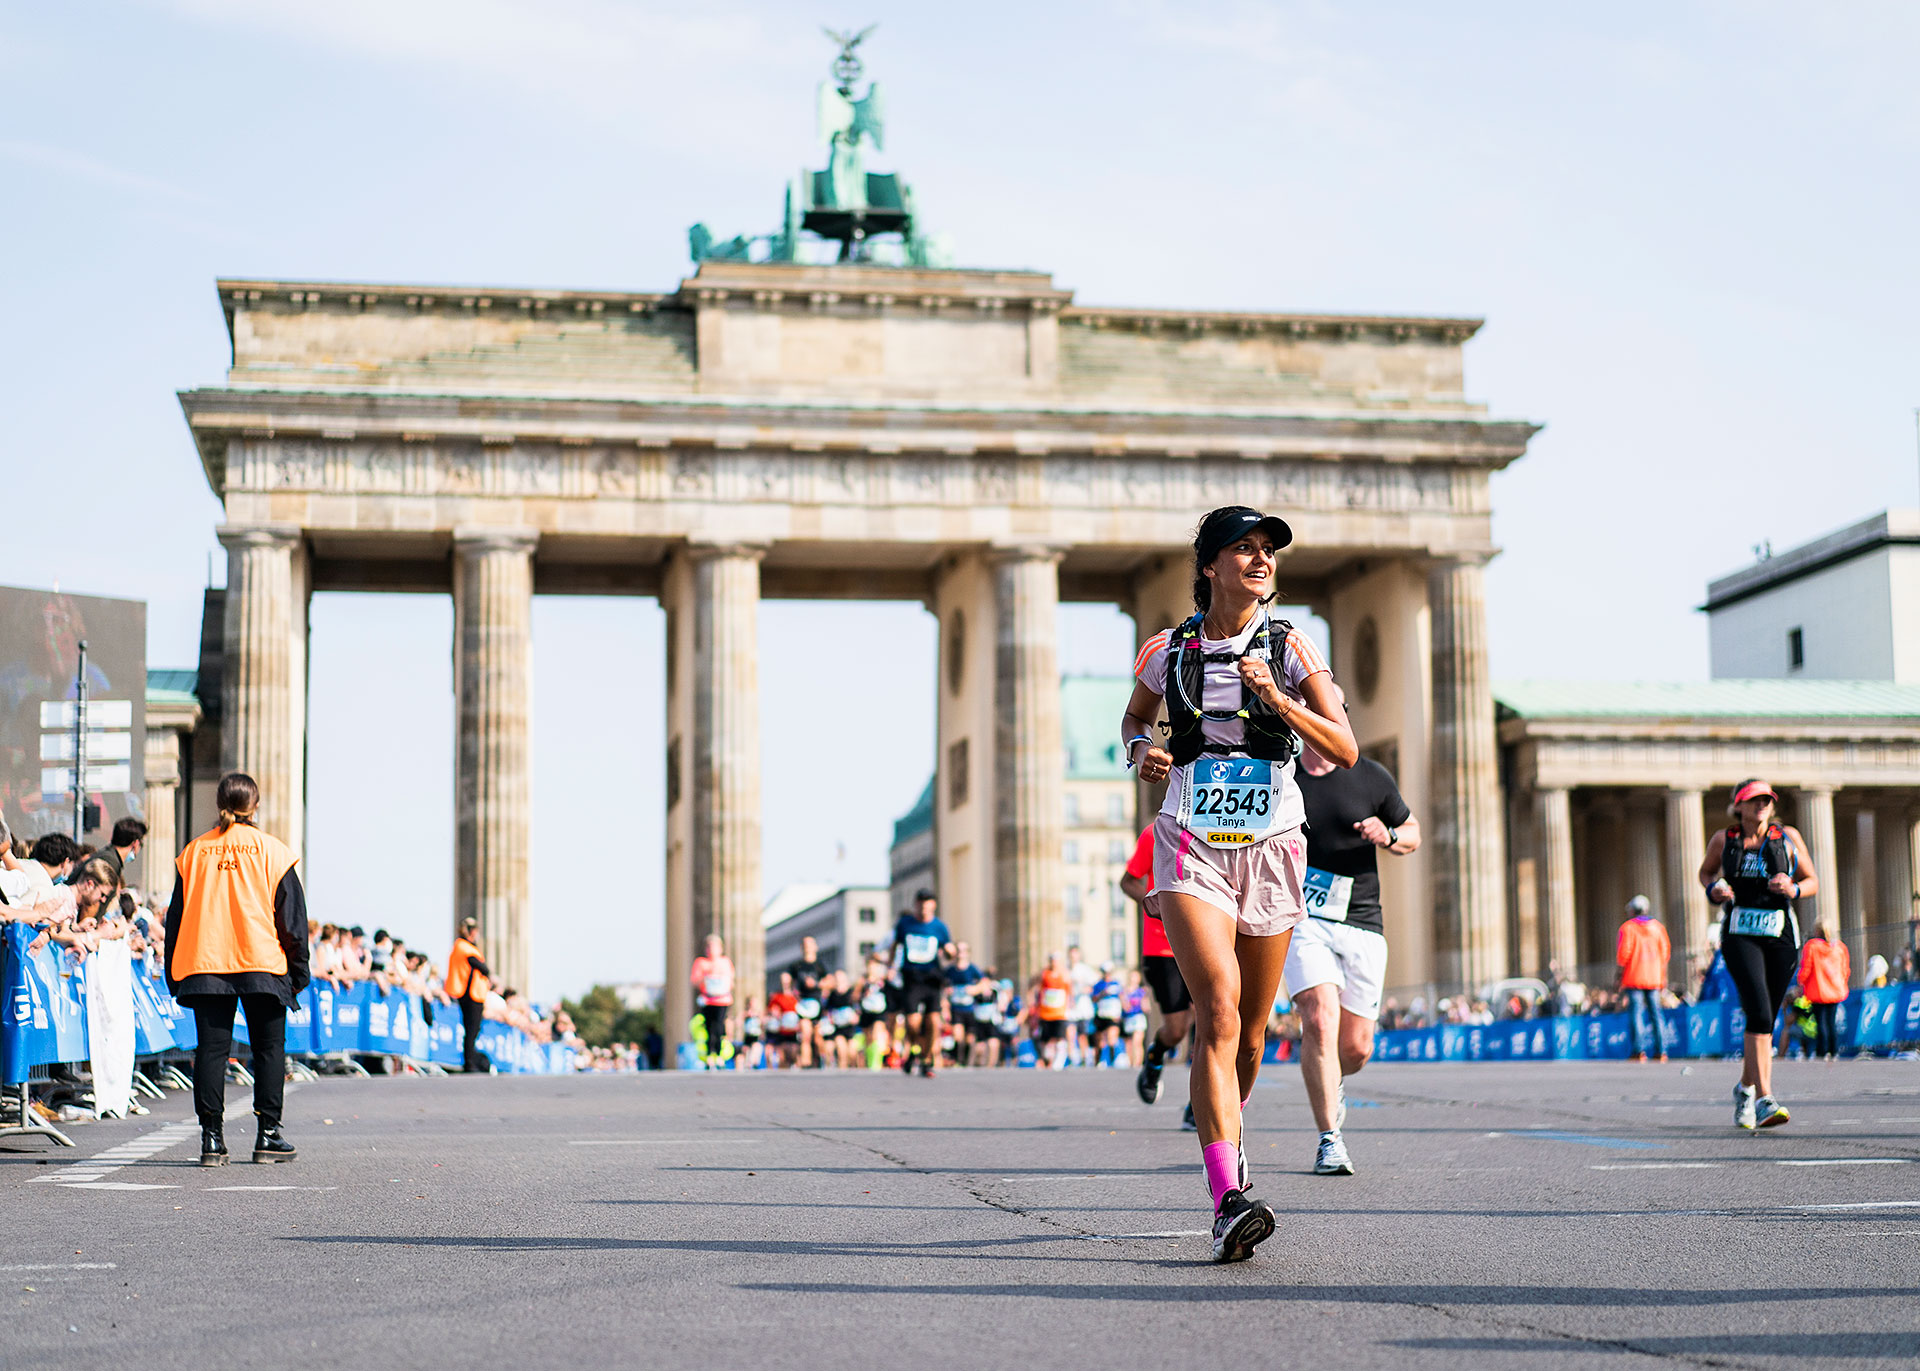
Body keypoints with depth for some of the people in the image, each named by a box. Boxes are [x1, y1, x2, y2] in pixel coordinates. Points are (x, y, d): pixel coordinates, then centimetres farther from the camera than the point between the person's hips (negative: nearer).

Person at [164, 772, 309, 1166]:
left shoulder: (194, 851, 8)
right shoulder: (271, 849, 2)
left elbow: (176, 917, 10)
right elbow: (291, 917, 1)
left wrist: (174, 978, 15)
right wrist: (298, 972, 7)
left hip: (204, 966, 2)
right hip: (262, 966, -2)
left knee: (211, 1050, 3)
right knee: (269, 1049, 7)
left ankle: (212, 1137, -1)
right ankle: (268, 1134, 5)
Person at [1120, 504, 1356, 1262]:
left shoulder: (1291, 649, 1)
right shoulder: (1170, 649, 4)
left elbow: (1344, 751, -5)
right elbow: (1134, 716, 23)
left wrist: (1277, 698, -20)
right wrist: (1141, 748, 0)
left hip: (1271, 845, 2)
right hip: (1192, 845, -1)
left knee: (1250, 1031, 11)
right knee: (1218, 1012, -20)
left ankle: (1227, 1127, 44)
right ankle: (1228, 1202, -26)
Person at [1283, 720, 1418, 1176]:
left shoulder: (1372, 778, 4)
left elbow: (1413, 834, 15)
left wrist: (1388, 836, -7)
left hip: (1362, 925, 1)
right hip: (1301, 920, -1)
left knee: (1356, 1048, 3)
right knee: (1320, 1021, -22)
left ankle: (1331, 1085, 40)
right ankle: (1329, 1140, -14)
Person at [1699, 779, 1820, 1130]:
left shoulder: (1788, 837, 4)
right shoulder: (1724, 839, 5)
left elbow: (1813, 882, 10)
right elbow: (1706, 871, 22)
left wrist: (1793, 890, -12)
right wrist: (1714, 889, 0)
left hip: (1781, 936, 2)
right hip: (1739, 935, -2)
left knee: (1765, 1021, 9)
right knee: (1759, 1013, -20)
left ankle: (1745, 1089, 34)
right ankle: (1765, 1101, -23)